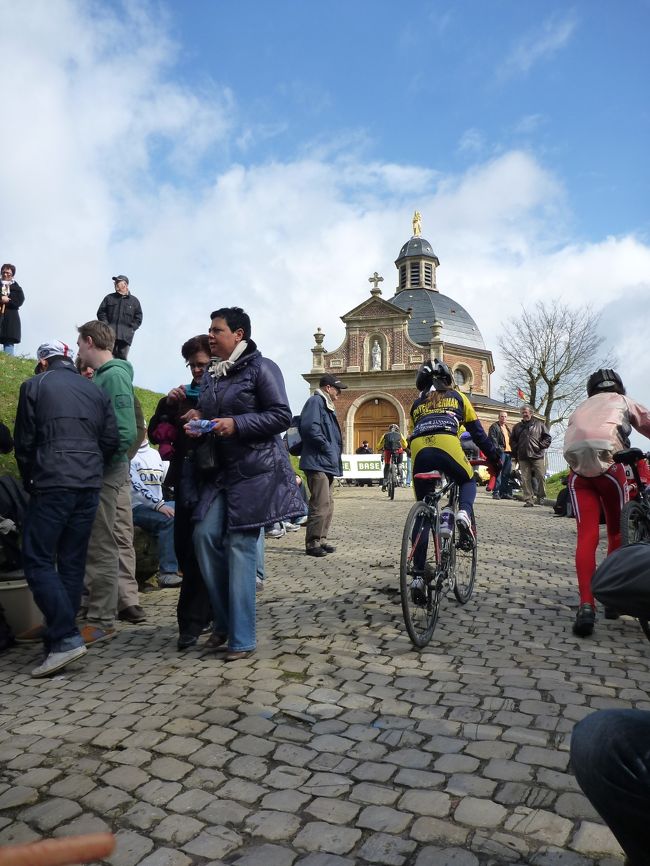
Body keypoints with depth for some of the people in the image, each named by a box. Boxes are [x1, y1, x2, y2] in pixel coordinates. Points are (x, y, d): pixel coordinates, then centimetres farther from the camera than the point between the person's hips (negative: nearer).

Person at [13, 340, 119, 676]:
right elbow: (111, 441, 9)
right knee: (72, 561, 9)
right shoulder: (95, 391, 14)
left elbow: (24, 441, 2)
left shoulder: (34, 386, 3)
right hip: (89, 486, 5)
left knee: (38, 560, -2)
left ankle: (65, 637, -11)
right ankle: (60, 635, 14)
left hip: (52, 484, -5)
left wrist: (29, 481, 15)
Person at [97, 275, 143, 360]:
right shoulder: (109, 298, 14)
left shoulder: (134, 300, 12)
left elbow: (138, 318, 10)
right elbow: (101, 312, 12)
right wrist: (106, 325, -3)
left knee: (122, 358, -2)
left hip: (125, 337, 0)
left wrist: (131, 329, -2)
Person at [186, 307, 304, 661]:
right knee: (205, 535, -5)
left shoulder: (261, 368, -5)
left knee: (240, 546, -6)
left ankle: (242, 638, 4)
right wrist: (196, 420, 3)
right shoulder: (210, 374, 16)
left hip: (254, 470, -6)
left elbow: (282, 416, -11)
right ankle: (224, 620, 14)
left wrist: (236, 424, -19)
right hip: (218, 471, 7)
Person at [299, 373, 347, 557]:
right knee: (321, 504, -12)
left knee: (328, 504, 13)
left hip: (327, 463, 11)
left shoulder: (327, 406, 23)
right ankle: (312, 543, -6)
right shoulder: (315, 401, -8)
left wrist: (334, 451, 15)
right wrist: (326, 447, -15)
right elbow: (310, 427, -23)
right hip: (317, 461, -11)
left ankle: (321, 539, 21)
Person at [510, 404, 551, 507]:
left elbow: (547, 438, 9)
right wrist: (516, 452, 6)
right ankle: (528, 500, 3)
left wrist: (541, 446, -5)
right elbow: (512, 440, 18)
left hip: (537, 456, -2)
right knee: (525, 479, -1)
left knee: (540, 477, -4)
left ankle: (541, 496, 16)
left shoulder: (539, 424, 8)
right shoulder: (517, 427, 14)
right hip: (523, 457, 2)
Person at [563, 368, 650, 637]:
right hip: (607, 461, -2)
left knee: (586, 536, -3)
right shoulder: (623, 401, 28)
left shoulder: (581, 408, 37)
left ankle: (586, 605, -19)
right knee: (616, 531, 15)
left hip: (577, 467, 3)